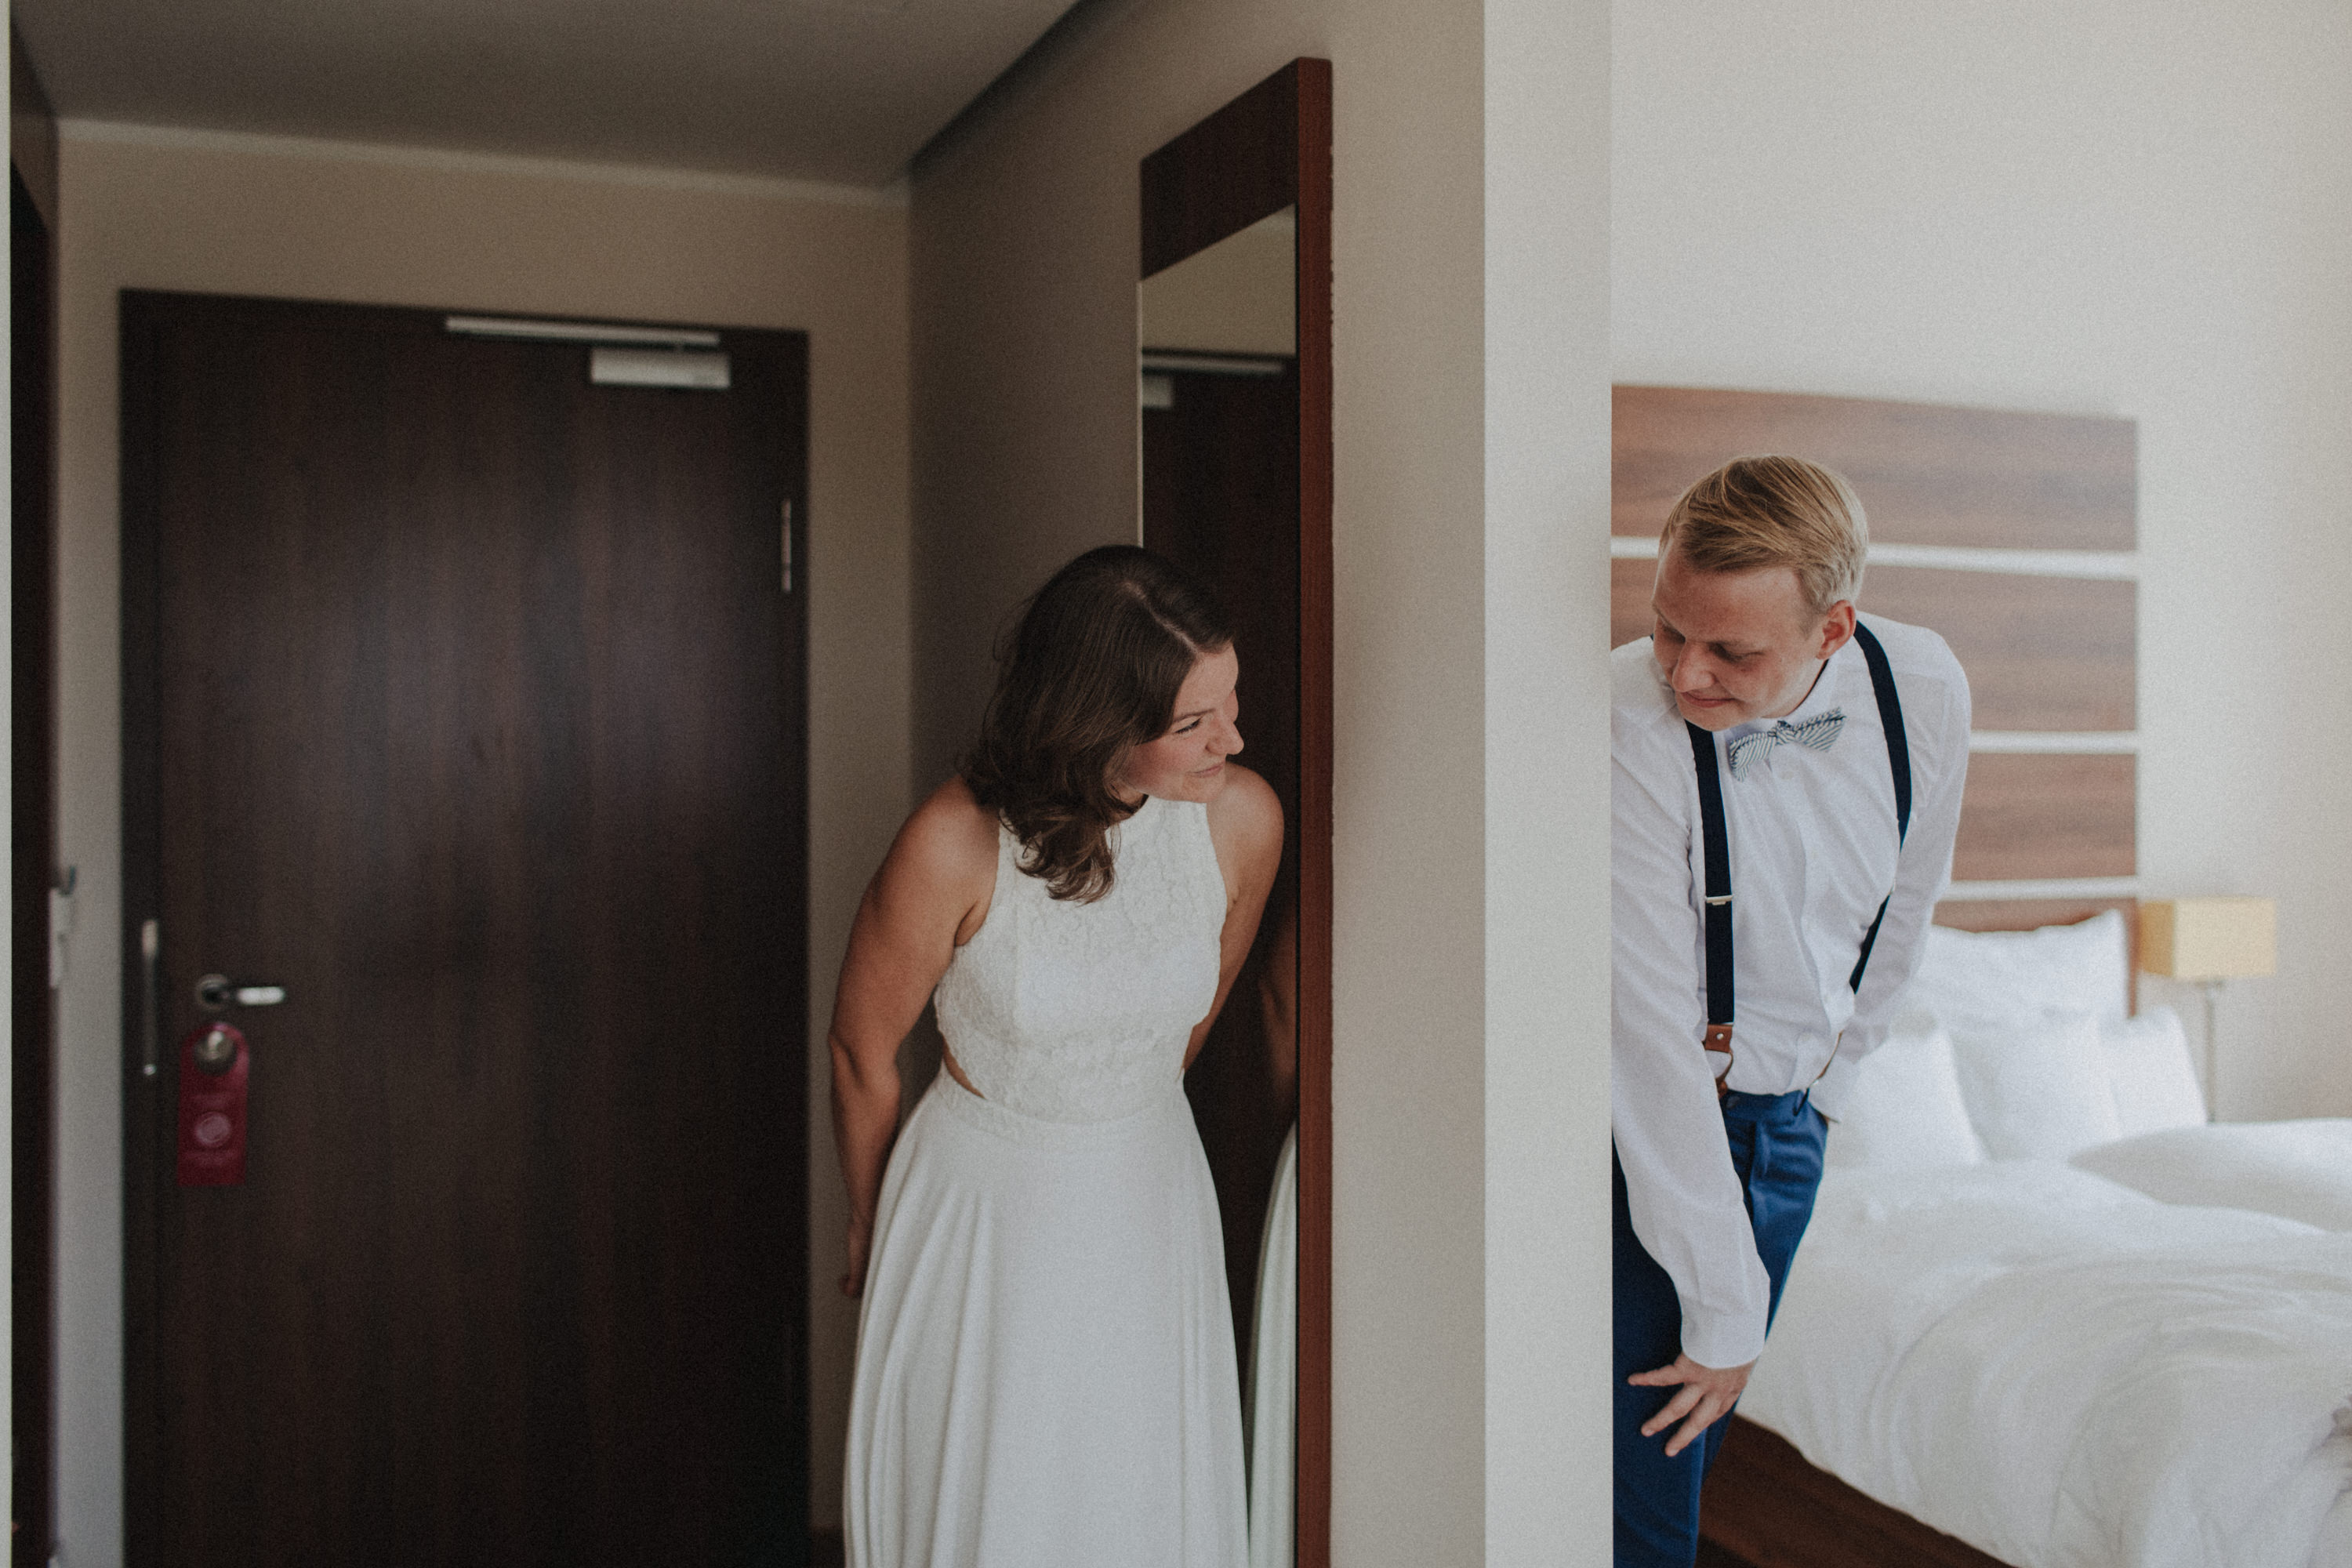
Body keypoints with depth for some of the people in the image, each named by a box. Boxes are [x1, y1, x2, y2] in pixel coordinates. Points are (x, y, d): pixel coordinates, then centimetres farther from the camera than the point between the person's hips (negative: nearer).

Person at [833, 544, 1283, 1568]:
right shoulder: (958, 843, -25)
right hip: (981, 1215, -3)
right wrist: (870, 1228, 8)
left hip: (1150, 1205, 3)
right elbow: (861, 1049, -7)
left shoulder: (1243, 817, -15)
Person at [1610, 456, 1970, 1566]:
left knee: (1699, 1434, 12)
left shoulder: (1926, 692, -10)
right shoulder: (1631, 721, -27)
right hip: (1650, 1130, -5)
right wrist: (1722, 1306, -21)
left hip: (1784, 1124, 5)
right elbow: (1649, 1034, -25)